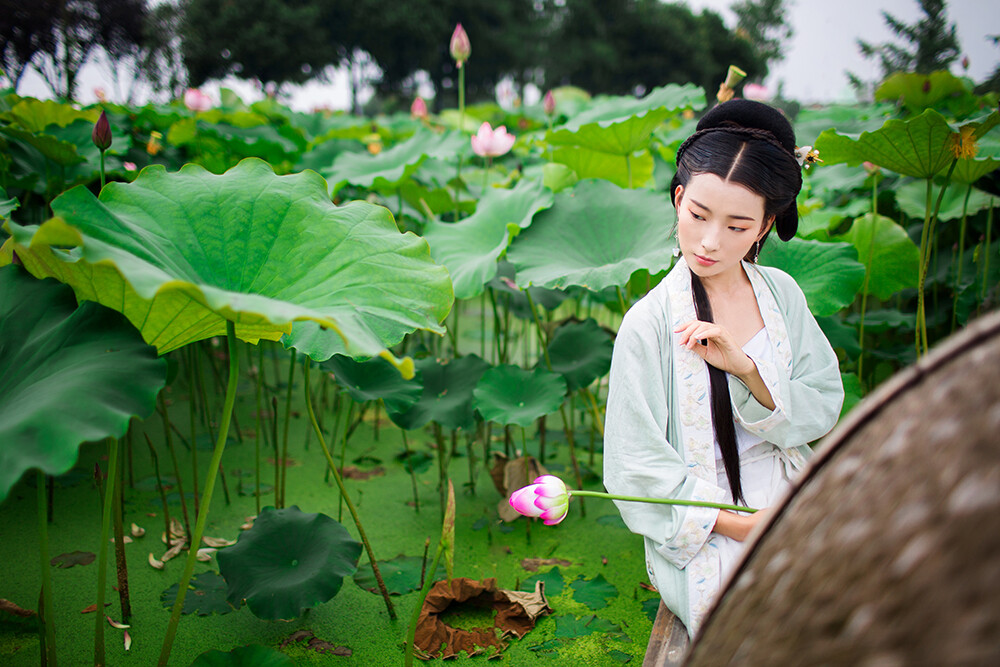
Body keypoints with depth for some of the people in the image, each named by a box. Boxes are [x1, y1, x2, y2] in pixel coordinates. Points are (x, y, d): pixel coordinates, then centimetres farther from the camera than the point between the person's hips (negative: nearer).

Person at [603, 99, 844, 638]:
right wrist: (756, 531, -17)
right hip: (705, 545, -5)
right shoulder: (650, 324, -14)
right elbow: (642, 471, -12)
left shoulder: (781, 294, 2)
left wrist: (745, 369, -17)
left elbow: (822, 409, 1)